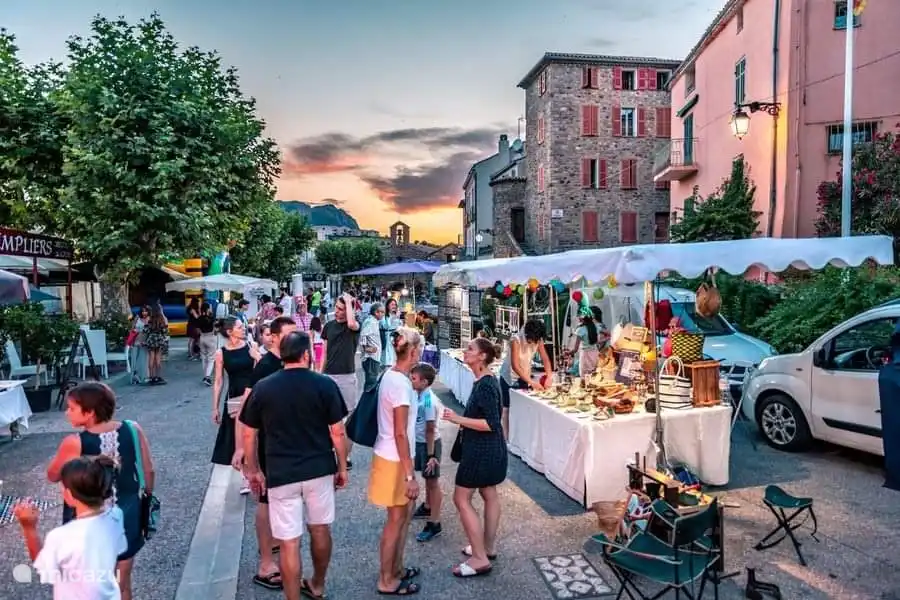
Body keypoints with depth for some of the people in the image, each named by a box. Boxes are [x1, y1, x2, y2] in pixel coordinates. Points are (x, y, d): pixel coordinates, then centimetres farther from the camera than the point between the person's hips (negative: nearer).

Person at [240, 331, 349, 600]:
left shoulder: (263, 387, -4)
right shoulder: (325, 385, -9)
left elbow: (249, 435, 2)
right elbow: (338, 432, -6)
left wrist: (253, 470, 15)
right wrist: (342, 467, 6)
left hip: (281, 474, -1)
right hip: (320, 468, 1)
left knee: (289, 542, 7)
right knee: (320, 529, 21)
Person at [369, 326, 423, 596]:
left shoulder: (391, 375, 4)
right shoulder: (401, 384, -25)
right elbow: (400, 434, -23)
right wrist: (410, 475, -18)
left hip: (391, 456, 9)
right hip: (395, 460, -9)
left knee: (406, 511, 21)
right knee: (396, 519, 7)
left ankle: (396, 568, 36)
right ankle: (386, 581, 24)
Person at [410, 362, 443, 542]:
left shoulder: (429, 401, -26)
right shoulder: (419, 395, 1)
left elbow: (431, 429, -25)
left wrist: (430, 455, -22)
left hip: (429, 444, -8)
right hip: (420, 442, 9)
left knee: (433, 482, 1)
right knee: (427, 478, 25)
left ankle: (434, 524, 10)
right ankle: (427, 507, 46)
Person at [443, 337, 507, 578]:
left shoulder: (485, 386, -24)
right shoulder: (486, 380, 5)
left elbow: (491, 424, -27)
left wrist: (458, 419, -26)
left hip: (482, 450, -10)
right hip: (489, 448, 10)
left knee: (462, 498, -1)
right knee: (489, 494, 19)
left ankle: (480, 559, 6)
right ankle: (489, 547, 33)